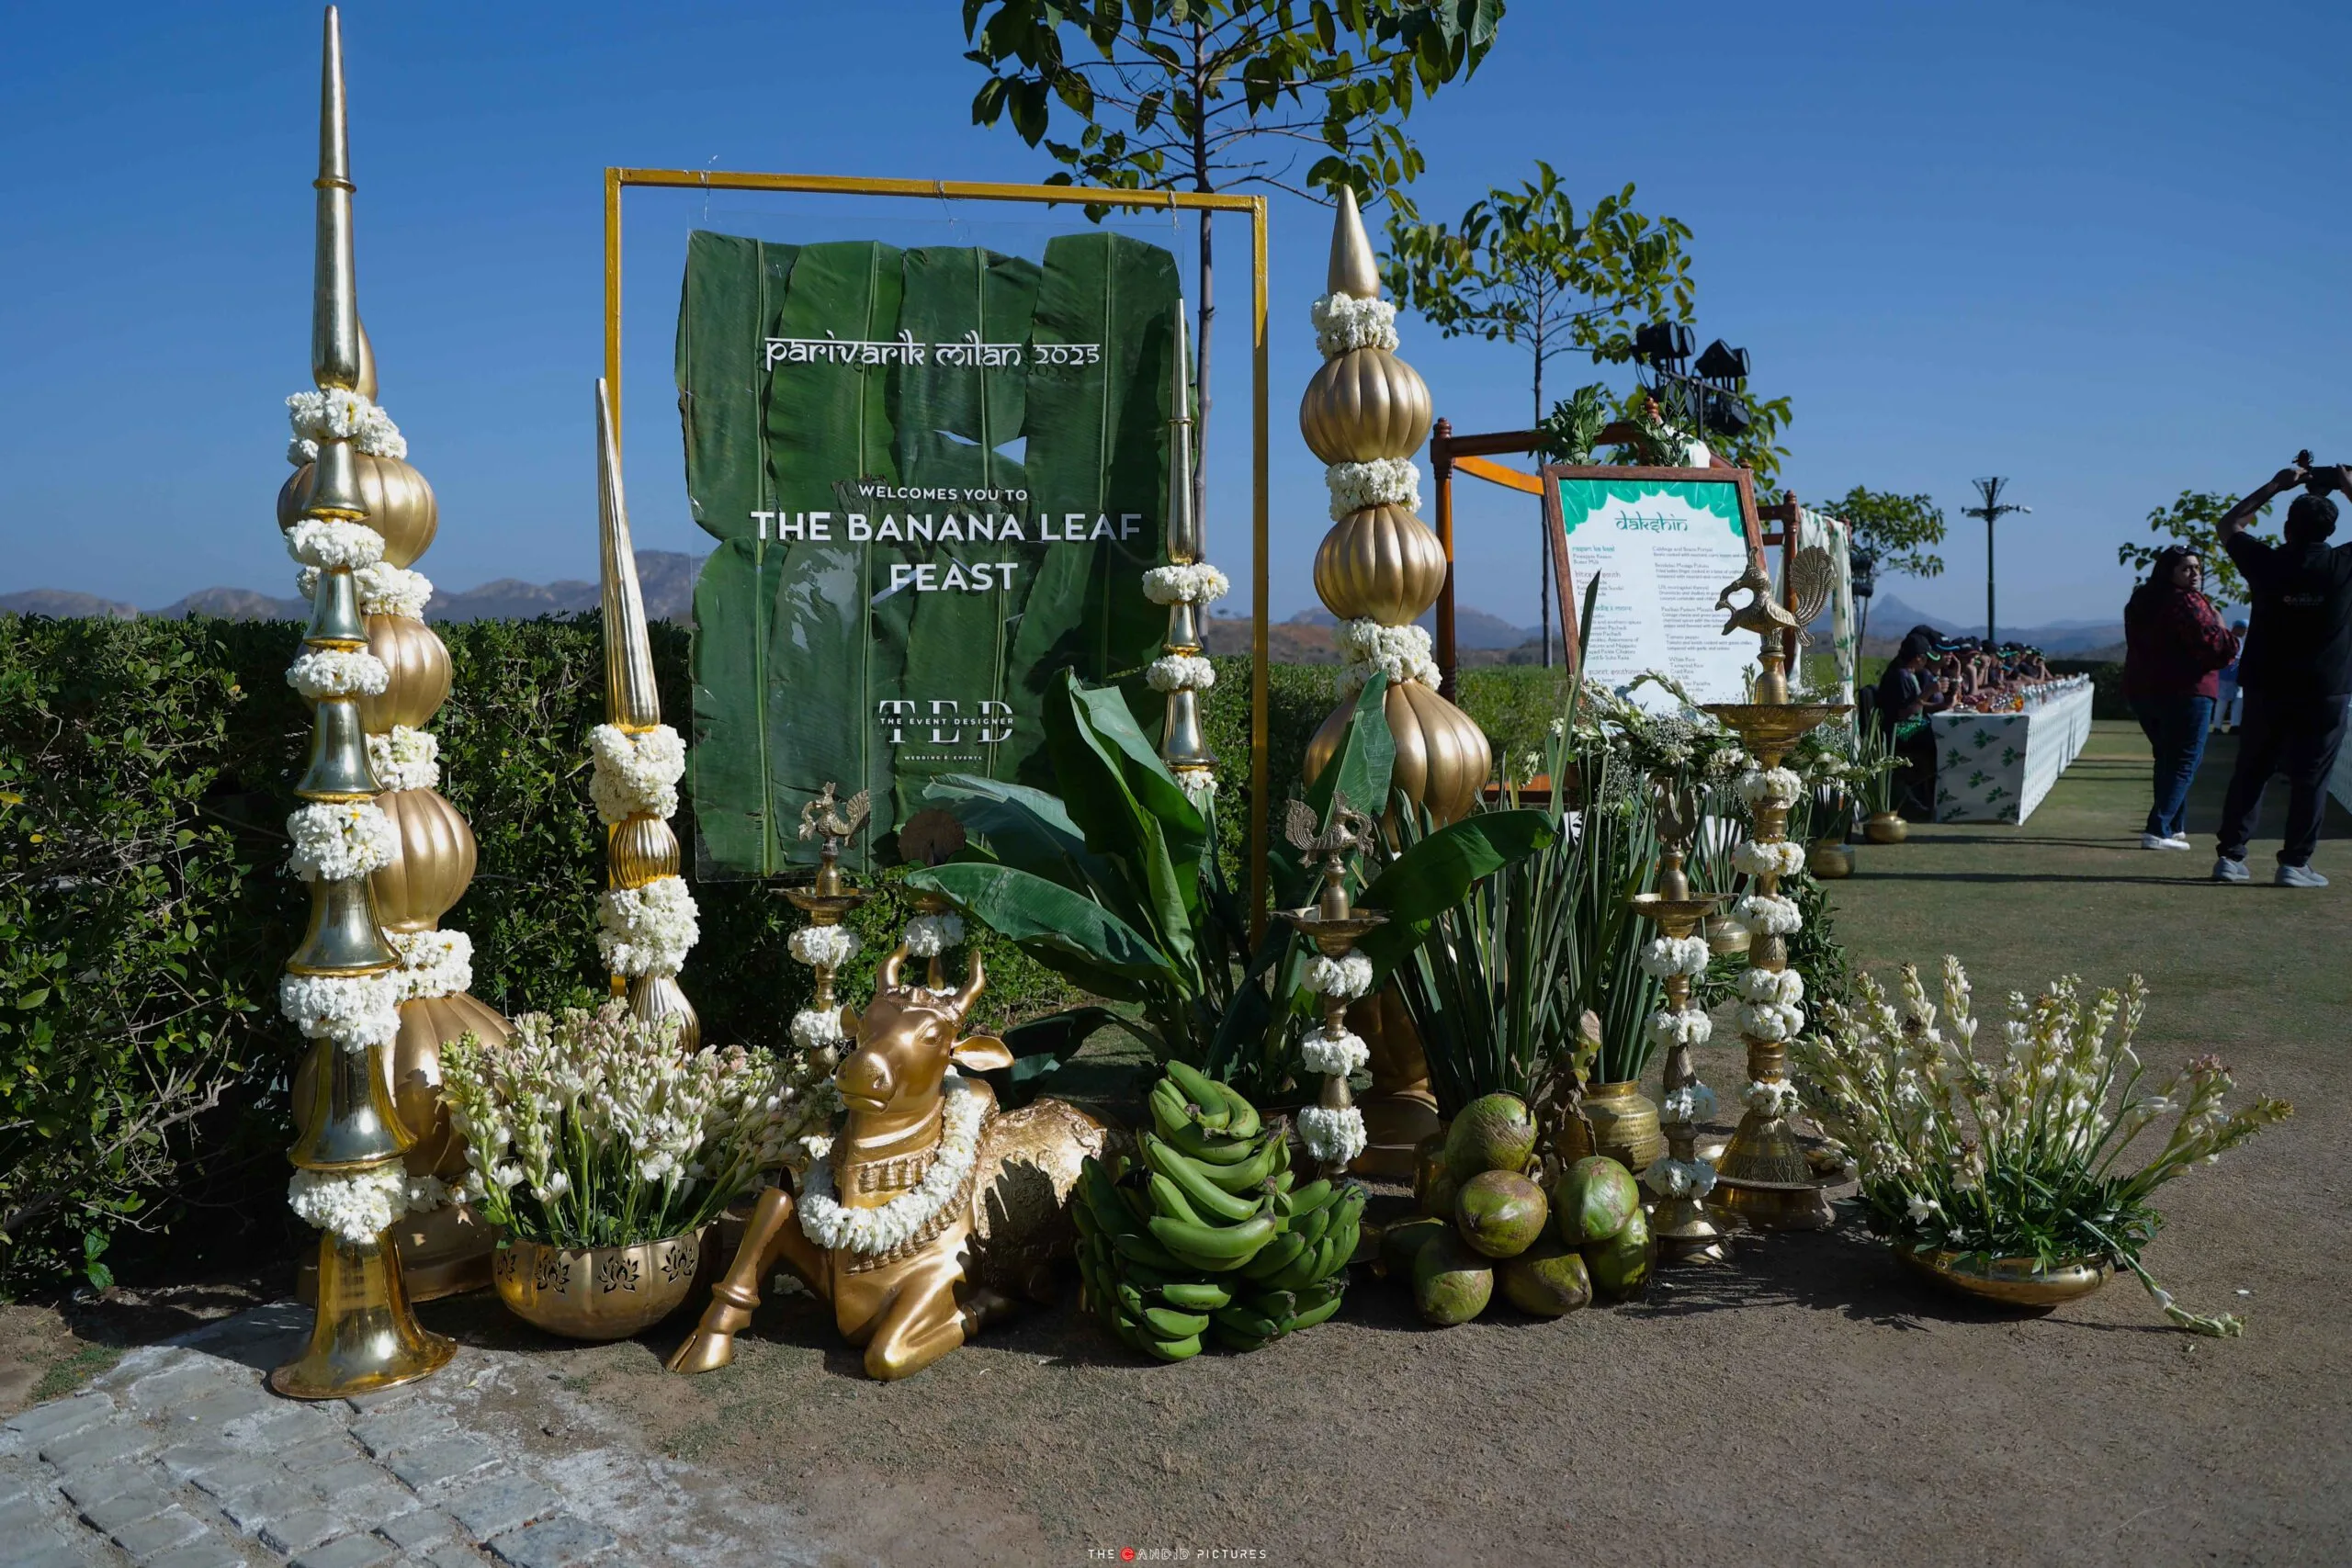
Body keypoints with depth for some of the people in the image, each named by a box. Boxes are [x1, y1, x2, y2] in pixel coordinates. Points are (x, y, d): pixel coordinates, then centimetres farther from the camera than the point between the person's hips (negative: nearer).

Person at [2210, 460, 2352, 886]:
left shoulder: (2266, 562, -5)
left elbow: (2229, 525, 14)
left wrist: (2276, 485, 16)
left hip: (2266, 690, 1)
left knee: (2249, 773, 9)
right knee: (2309, 779, 4)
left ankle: (2231, 856, 8)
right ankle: (2294, 863, 3)